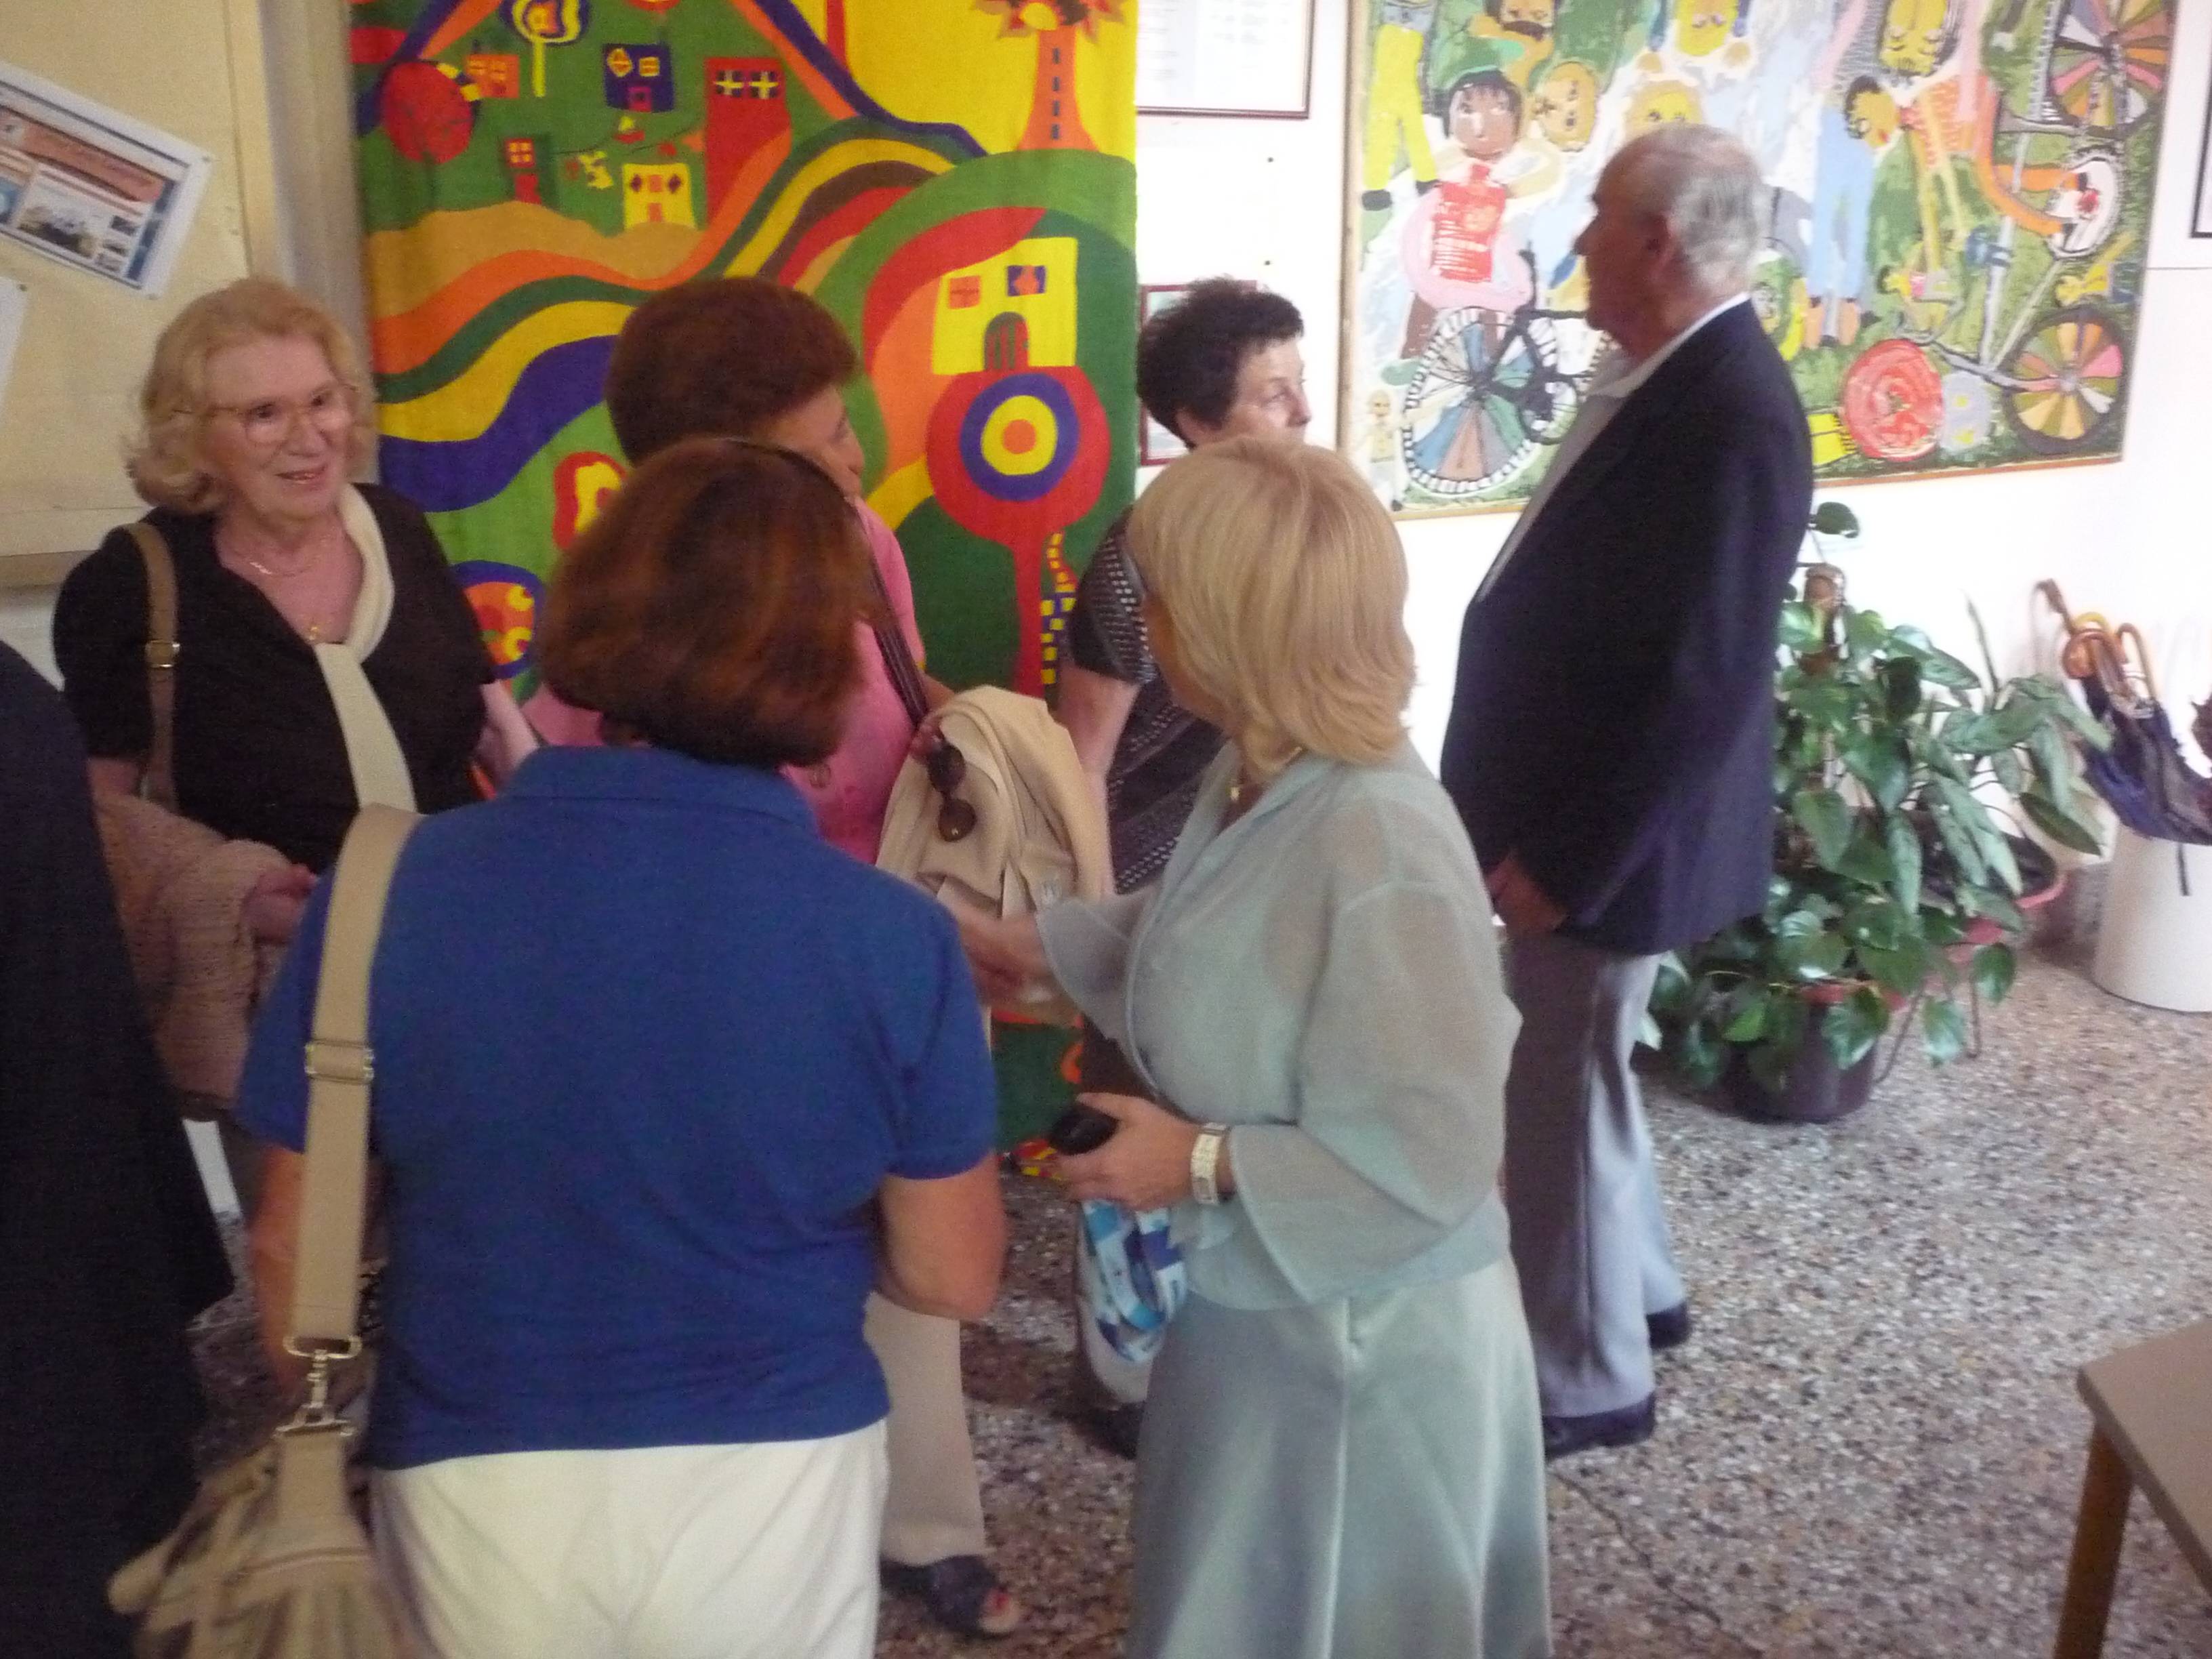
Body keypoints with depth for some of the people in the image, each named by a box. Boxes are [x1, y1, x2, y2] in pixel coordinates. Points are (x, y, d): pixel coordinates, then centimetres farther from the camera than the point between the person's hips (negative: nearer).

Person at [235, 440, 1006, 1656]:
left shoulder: (393, 888, -14)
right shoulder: (893, 936, -16)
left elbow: (292, 1245, -4)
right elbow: (954, 1280, -6)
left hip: (477, 1494, 1)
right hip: (775, 1486, 0)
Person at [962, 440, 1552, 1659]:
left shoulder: (1383, 857, -33)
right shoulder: (1255, 776, -4)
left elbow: (1430, 1165, -31)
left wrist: (1204, 1162, -25)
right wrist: (1031, 944, 15)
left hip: (1358, 1345, -9)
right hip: (1261, 1306, 9)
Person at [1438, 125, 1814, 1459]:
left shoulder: (1734, 413, -25)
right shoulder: (1666, 376, 6)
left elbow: (1704, 685, -26)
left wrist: (1563, 860, -22)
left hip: (1611, 839, -9)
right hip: (1572, 812, 9)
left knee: (1564, 1098, 6)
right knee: (1571, 1078, 24)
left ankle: (1586, 1377, 26)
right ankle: (1636, 1287, 45)